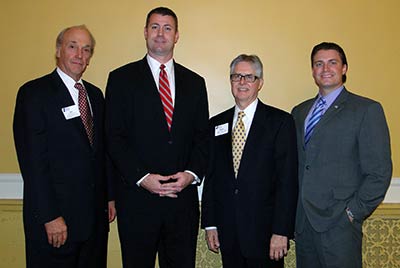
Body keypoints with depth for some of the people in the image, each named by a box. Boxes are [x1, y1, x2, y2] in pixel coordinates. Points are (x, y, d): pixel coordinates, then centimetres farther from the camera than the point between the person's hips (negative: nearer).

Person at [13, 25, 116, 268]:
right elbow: (32, 159, -14)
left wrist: (109, 196, 11)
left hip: (95, 213, 6)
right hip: (55, 214, -6)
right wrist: (50, 216, -17)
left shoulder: (95, 94, 13)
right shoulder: (34, 93, -8)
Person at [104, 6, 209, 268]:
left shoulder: (195, 82, 12)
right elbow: (114, 137, -4)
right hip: (137, 198, -2)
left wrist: (192, 174, -7)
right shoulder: (122, 78, 2)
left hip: (183, 197, 3)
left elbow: (202, 136, 9)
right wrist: (141, 177, -14)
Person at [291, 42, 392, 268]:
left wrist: (353, 212, -11)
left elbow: (379, 172, -7)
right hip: (303, 222, 5)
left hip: (338, 223, -5)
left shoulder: (367, 110, -3)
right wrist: (293, 211, 6)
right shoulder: (299, 112, 14)